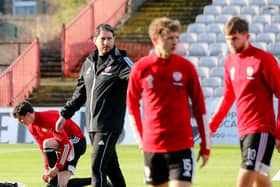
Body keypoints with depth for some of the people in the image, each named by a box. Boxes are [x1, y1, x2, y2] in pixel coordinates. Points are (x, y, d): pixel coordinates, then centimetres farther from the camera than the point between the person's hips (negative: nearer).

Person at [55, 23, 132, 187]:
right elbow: (80, 93, 24)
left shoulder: (120, 62, -6)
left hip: (109, 126, -7)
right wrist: (65, 114, 23)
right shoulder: (89, 63, 14)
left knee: (98, 166, -12)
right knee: (110, 166, 14)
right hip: (92, 125, 7)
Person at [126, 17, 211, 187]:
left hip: (182, 146, -1)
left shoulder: (186, 67, -1)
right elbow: (132, 104, 13)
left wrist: (206, 145, 5)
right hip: (152, 146, 2)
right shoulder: (140, 68, 0)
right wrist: (140, 137, 11)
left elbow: (199, 106, 5)